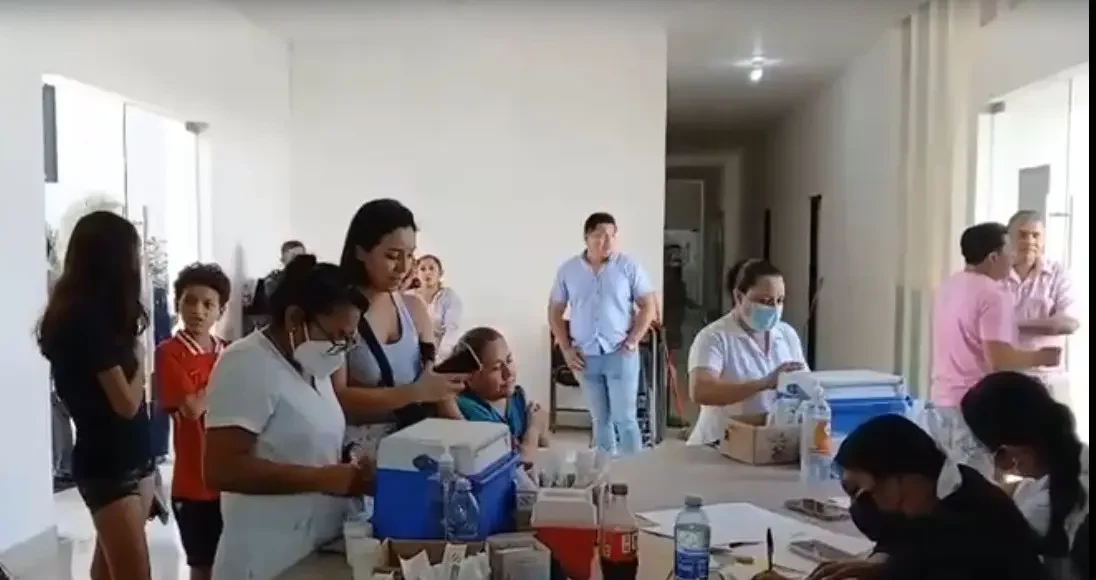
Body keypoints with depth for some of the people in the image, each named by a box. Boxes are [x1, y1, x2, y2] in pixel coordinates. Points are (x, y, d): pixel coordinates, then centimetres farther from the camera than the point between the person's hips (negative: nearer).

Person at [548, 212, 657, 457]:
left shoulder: (629, 266, -4)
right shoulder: (568, 270, 2)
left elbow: (649, 306, -1)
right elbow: (554, 312, 8)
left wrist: (632, 342, -9)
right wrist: (566, 349, 0)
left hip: (620, 354, -2)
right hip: (585, 357, 2)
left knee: (624, 418, -1)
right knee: (600, 419, 12)